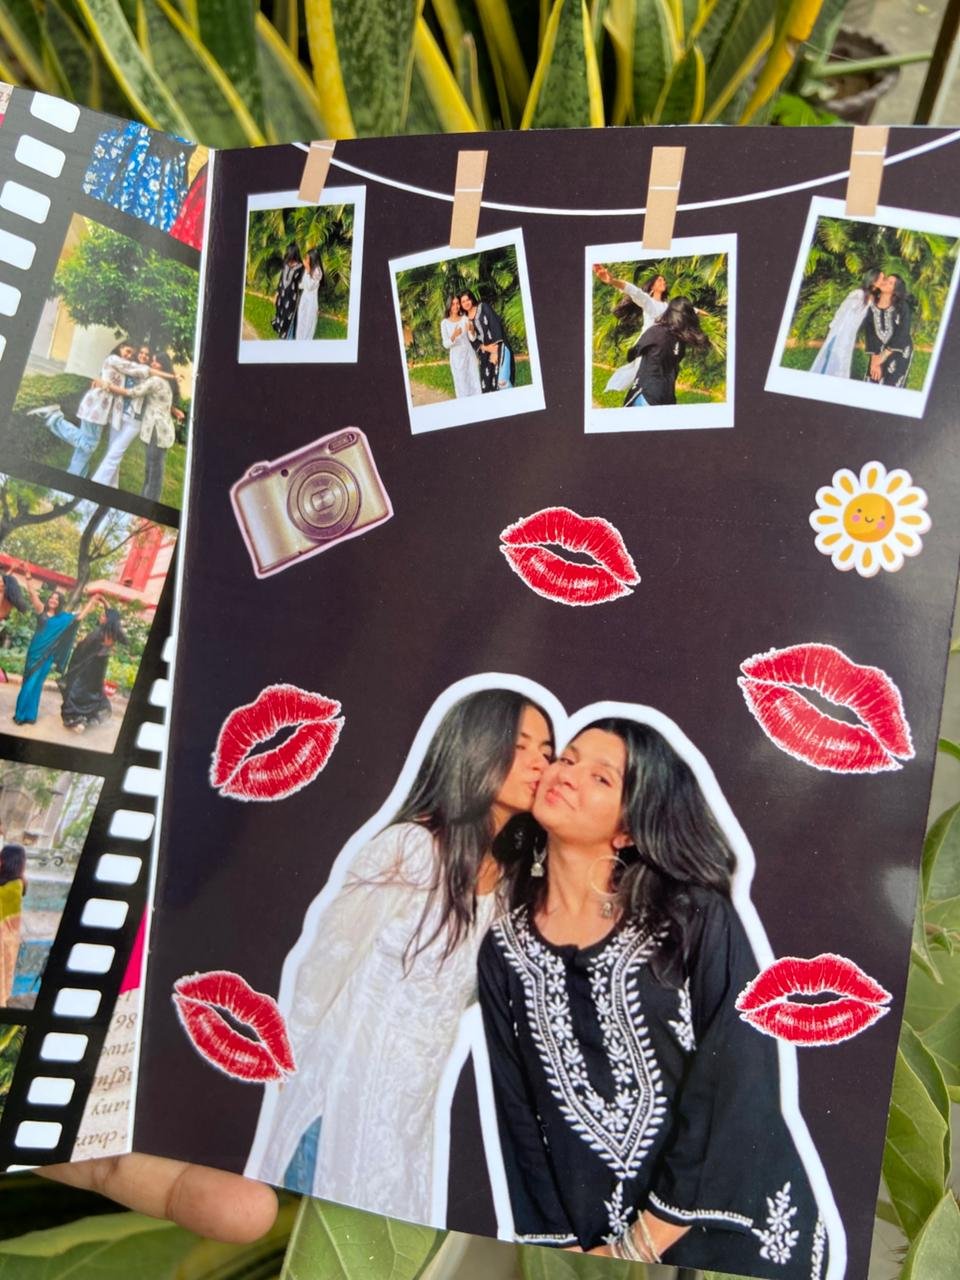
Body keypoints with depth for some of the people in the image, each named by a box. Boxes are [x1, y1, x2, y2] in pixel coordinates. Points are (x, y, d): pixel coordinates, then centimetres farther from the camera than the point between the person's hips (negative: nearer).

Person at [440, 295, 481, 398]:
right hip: (456, 357, -2)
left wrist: (471, 330, -23)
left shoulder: (465, 319, 0)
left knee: (475, 382, 4)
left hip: (469, 354, 2)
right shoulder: (445, 322, -5)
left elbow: (472, 339, -2)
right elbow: (446, 344, -8)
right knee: (462, 385, 1)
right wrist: (454, 335, -27)